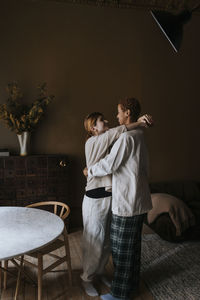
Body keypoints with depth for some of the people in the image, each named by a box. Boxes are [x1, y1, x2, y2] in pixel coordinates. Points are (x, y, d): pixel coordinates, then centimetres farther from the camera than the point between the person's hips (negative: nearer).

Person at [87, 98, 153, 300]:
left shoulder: (126, 137, -19)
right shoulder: (139, 136, 11)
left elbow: (109, 165, -18)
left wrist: (90, 171, 0)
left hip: (126, 202, -9)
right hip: (139, 200, 9)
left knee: (121, 247, 5)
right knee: (133, 244, 21)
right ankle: (132, 283, 38)